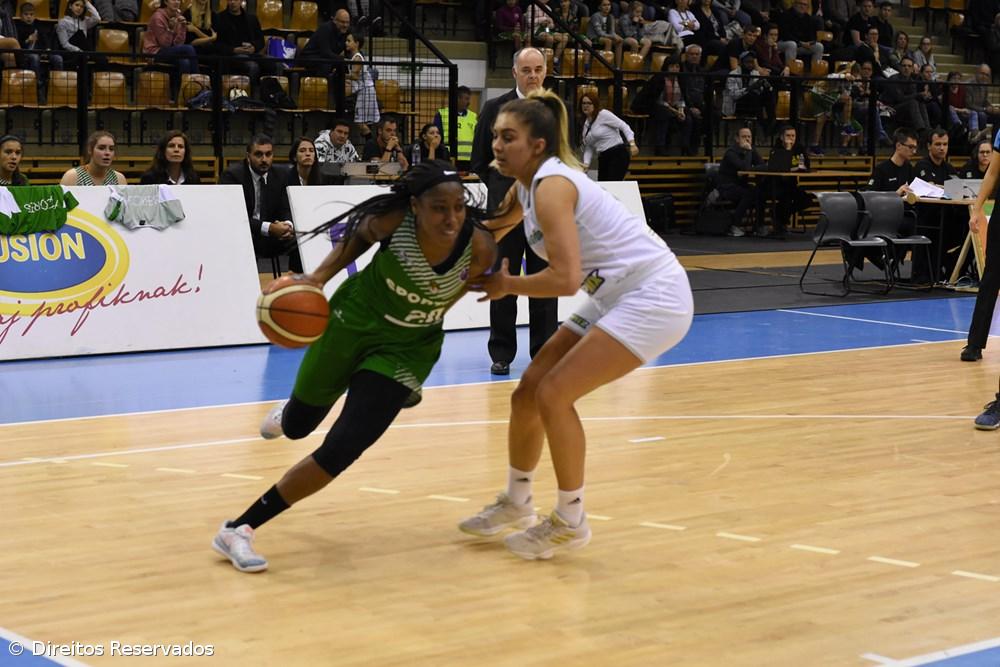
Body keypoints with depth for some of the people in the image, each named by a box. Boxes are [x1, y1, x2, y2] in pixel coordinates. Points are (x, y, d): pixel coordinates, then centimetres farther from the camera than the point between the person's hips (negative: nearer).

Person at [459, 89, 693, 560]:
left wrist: (506, 285, -14)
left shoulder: (552, 185, -21)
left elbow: (565, 279, -29)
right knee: (528, 393, 8)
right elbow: (496, 226, 27)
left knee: (554, 395, -15)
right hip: (617, 299, 9)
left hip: (654, 296, -9)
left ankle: (570, 523, 0)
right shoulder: (527, 184, 7)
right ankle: (516, 501, 27)